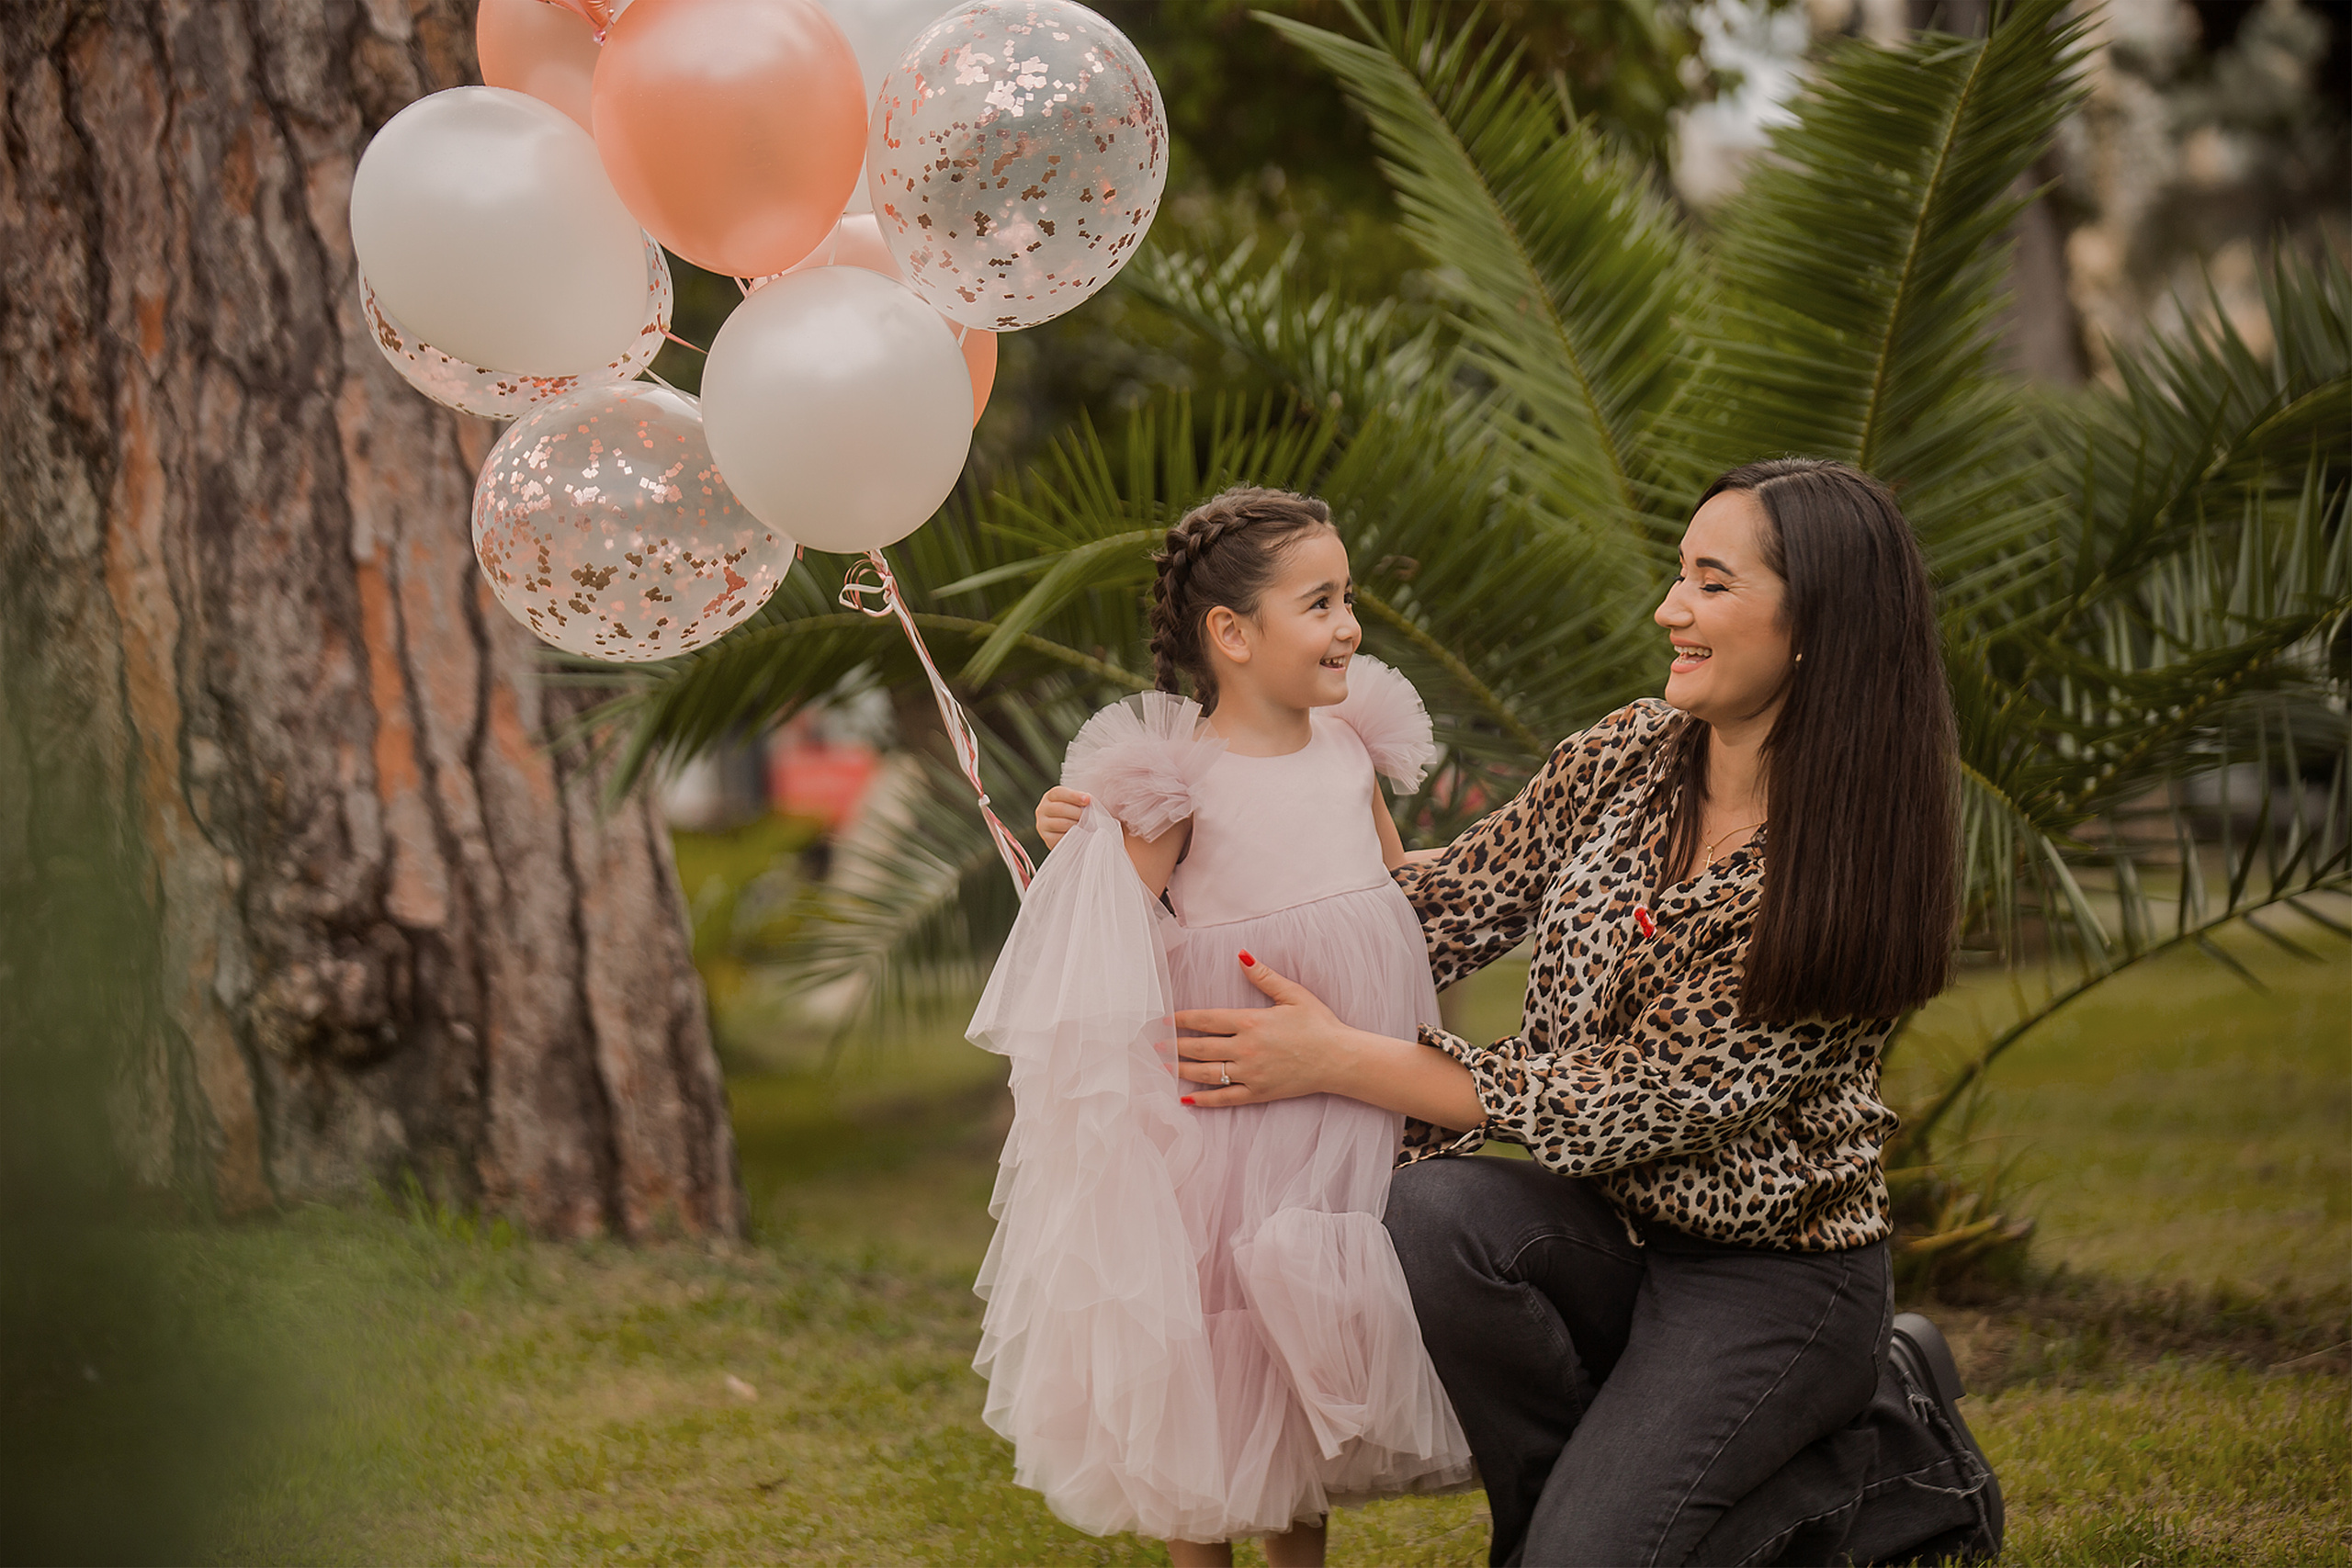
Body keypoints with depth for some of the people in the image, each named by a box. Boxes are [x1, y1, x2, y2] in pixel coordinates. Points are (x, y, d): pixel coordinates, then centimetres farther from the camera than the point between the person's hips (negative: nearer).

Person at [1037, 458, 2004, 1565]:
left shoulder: (1847, 866, -19)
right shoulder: (1625, 759, 0)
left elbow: (1635, 1106, -20)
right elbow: (1441, 911, 2)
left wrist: (1338, 1060, -21)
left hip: (1771, 1273, -5)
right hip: (1612, 1227, 5)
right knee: (1430, 1212, -28)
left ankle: (1878, 1447, 4)